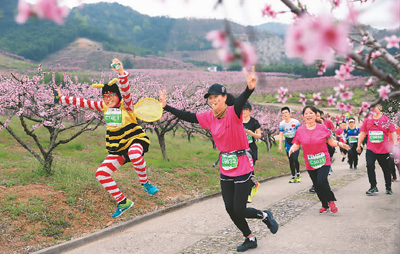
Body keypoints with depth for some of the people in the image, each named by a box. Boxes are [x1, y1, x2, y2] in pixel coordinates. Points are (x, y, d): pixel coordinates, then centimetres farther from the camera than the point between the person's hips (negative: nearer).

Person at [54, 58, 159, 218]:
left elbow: (126, 91, -30)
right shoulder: (103, 107, 6)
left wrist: (121, 73, -46)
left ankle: (145, 183, -14)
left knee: (135, 154, -42)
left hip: (135, 140, -6)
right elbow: (83, 103, 11)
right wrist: (62, 99, 10)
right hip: (117, 148, 6)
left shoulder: (126, 105, -11)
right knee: (101, 174, -9)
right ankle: (123, 202, 7)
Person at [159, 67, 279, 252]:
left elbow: (240, 101, -39)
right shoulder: (209, 117, 1)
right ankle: (250, 239, 30)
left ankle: (265, 216, 26)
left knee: (239, 210, -5)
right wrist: (166, 106, 9)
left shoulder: (233, 112, -18)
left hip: (242, 168, -6)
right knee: (230, 209, 9)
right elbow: (187, 117, 10)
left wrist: (250, 88, -61)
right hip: (225, 169, 7)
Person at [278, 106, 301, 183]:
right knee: (290, 161, 6)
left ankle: (298, 174, 7)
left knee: (295, 159, -15)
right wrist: (280, 146, 4)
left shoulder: (295, 122, -8)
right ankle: (293, 176, 15)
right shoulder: (281, 124, 1)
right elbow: (281, 135, 6)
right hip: (288, 144, 4)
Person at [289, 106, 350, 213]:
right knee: (316, 185, 9)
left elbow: (331, 142, 7)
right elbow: (296, 144, 7)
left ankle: (331, 201, 4)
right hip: (310, 163, 3)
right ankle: (325, 205, 29)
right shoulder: (300, 130, 2)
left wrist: (339, 143, -11)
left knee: (321, 181, -21)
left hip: (323, 161, -3)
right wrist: (293, 148, -15)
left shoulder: (322, 128, -1)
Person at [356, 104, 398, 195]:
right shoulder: (367, 120, 5)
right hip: (370, 149, 2)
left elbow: (393, 132, -6)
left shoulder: (386, 119, -4)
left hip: (383, 150, -2)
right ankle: (373, 187, -7)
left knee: (386, 169, 11)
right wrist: (359, 145, 10)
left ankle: (388, 187, 30)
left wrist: (395, 144, -16)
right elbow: (363, 133, 11)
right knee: (370, 166, -15)